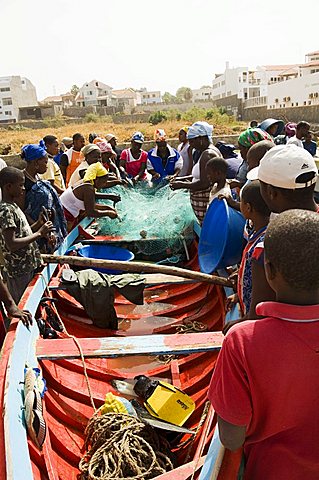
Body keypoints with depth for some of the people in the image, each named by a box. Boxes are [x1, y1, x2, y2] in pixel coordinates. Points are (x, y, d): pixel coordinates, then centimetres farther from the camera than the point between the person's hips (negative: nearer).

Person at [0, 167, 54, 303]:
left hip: (29, 266, 9)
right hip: (19, 272, -9)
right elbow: (12, 244, -25)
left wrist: (38, 224, 3)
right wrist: (39, 233, -20)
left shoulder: (13, 206, 11)